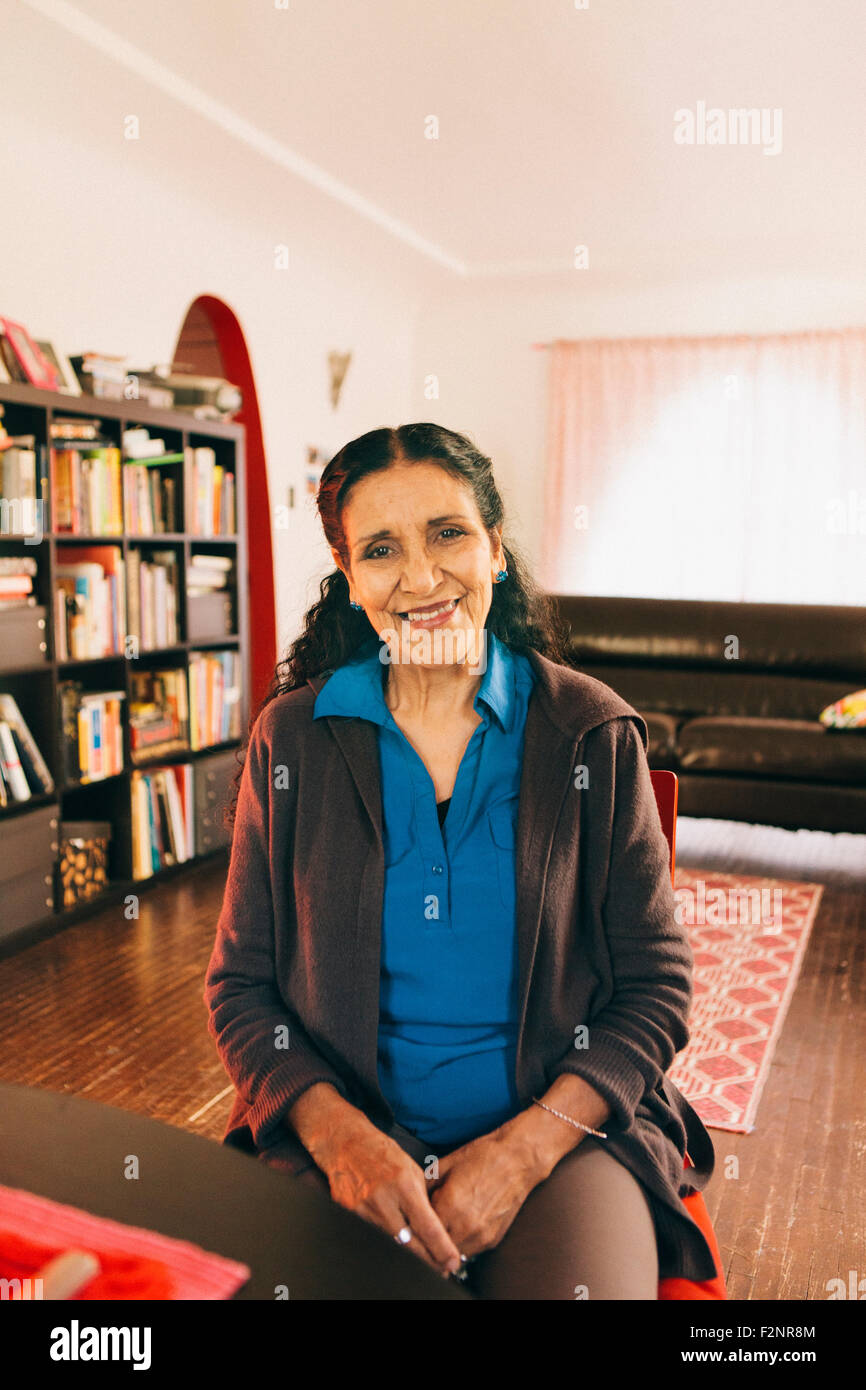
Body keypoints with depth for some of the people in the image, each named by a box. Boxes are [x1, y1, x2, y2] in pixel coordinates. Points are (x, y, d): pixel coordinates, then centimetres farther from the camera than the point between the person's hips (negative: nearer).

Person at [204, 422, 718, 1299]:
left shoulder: (594, 733, -2)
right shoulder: (292, 740, 0)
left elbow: (656, 982, 0)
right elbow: (240, 981, 3)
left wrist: (525, 1147, -13)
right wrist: (336, 1131, -14)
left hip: (560, 1125, 0)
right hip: (337, 1130, 1)